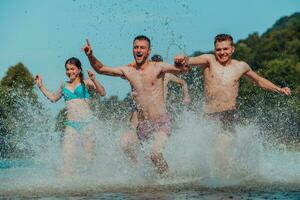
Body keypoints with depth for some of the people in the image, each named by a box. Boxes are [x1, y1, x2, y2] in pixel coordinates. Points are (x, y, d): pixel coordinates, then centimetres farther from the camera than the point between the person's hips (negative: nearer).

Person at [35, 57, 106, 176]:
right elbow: (53, 98, 32)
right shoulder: (64, 86, 17)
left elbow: (102, 93, -9)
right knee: (67, 153, -10)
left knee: (90, 152, -1)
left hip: (86, 122, -4)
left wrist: (94, 80, -23)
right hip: (71, 124, 4)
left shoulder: (86, 83, 3)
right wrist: (41, 86, 28)